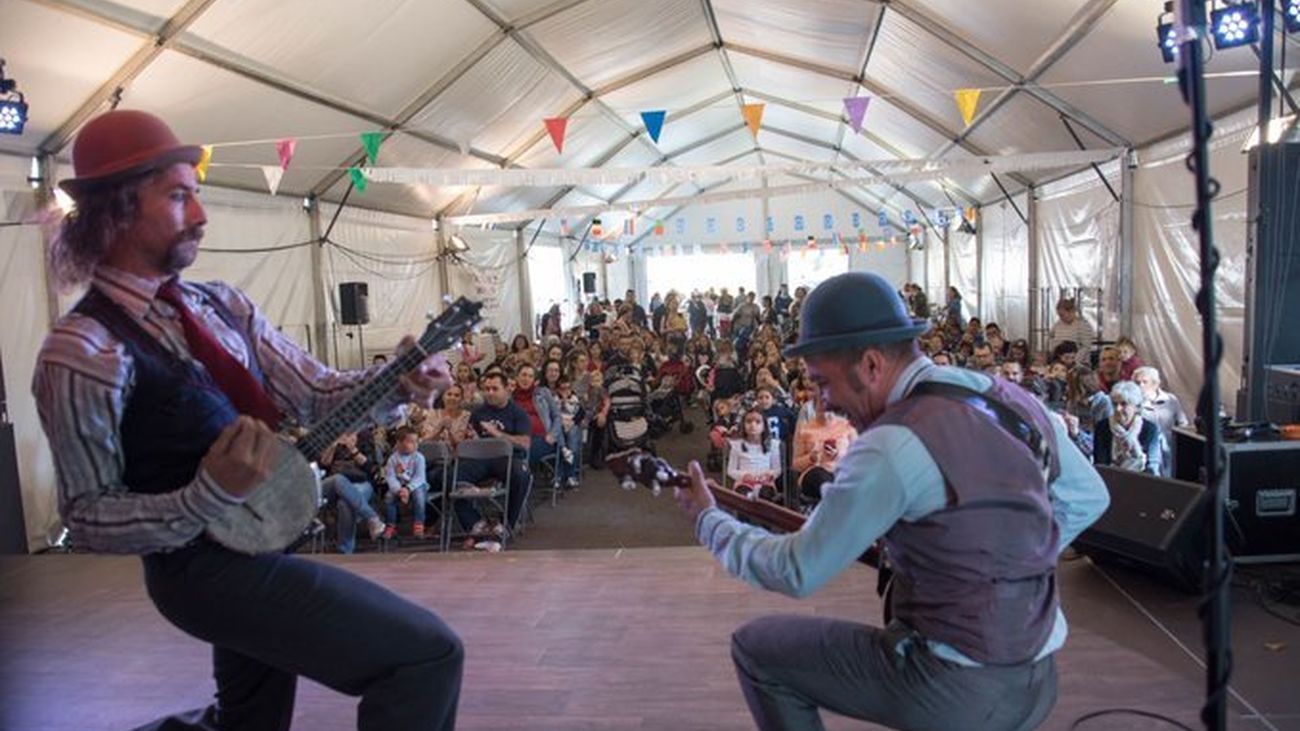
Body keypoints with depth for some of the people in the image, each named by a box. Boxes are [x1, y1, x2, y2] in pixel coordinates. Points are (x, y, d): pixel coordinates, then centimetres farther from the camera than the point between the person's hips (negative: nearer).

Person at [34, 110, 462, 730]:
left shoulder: (224, 305, 4)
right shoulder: (82, 351, -17)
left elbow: (314, 393, 2)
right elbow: (87, 517, -14)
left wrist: (395, 382, -17)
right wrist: (210, 494, -29)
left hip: (259, 545, 8)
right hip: (205, 565, -8)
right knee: (427, 652, -16)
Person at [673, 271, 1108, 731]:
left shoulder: (892, 446, -23)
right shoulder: (1017, 402, 1)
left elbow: (797, 571, -16)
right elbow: (1089, 498, 15)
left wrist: (708, 518, -1)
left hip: (953, 689, -7)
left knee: (756, 648, 6)